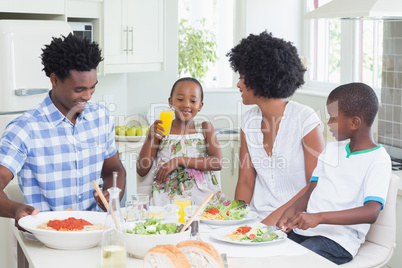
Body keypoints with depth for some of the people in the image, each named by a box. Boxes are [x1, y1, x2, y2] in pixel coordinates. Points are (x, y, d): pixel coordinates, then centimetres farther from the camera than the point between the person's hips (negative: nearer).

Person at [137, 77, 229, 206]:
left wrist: (179, 160, -12)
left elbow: (217, 163, -5)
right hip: (168, 194, 0)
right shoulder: (159, 129, 9)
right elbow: (141, 170, 6)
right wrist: (150, 138, -8)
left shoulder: (205, 128, 10)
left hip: (203, 193, 1)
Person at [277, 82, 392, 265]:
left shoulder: (378, 160, -6)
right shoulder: (332, 149, 19)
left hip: (338, 239, -7)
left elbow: (371, 212, -19)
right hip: (304, 228, 7)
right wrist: (292, 211, -7)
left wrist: (319, 217, -29)